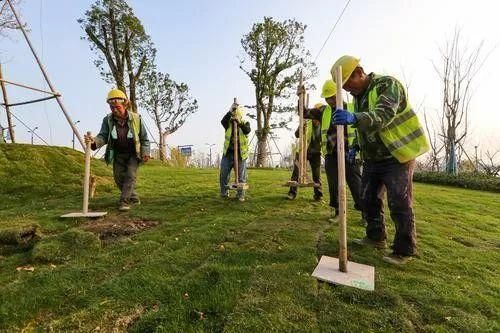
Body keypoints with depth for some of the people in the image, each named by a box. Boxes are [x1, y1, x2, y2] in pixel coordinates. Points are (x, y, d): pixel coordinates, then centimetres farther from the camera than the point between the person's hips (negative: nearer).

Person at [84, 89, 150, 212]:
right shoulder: (107, 120, -10)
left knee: (131, 175, -14)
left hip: (133, 154, -3)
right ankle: (134, 198, 23)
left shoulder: (136, 118, -14)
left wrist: (145, 153, -13)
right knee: (119, 177, 5)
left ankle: (124, 202, -10)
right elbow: (103, 136, -16)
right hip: (117, 154, 3)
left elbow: (144, 138, -6)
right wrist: (94, 141, -38)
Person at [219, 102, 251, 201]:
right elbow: (223, 121, -19)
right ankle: (224, 193, 20)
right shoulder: (228, 123, 4)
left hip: (240, 153, -1)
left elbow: (247, 130, -19)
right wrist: (230, 112, -30)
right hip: (228, 153, 1)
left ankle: (240, 195, 15)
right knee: (224, 174, 4)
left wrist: (239, 123, -34)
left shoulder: (245, 123, 2)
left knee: (241, 176, 3)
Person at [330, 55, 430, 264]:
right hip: (372, 158, 8)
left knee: (399, 204, -3)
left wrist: (354, 118, -52)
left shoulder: (387, 84, -15)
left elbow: (383, 115, -35)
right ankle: (375, 237, 31)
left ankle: (404, 250, 12)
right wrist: (356, 146, 11)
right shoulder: (358, 96, 10)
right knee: (369, 199, 13)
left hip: (397, 155, -8)